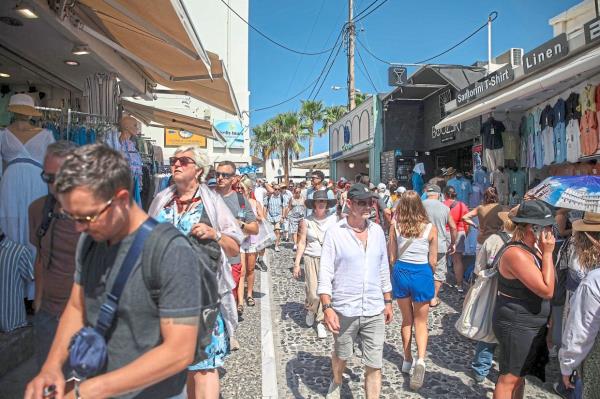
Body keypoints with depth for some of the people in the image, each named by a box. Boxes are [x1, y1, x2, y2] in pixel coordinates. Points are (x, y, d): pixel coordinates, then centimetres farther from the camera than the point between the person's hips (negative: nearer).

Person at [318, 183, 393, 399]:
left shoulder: (377, 231, 3)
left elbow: (383, 269, 12)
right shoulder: (335, 232, -10)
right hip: (345, 310, -2)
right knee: (341, 355, 21)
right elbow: (325, 273, -12)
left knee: (374, 366, 4)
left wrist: (388, 302, 14)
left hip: (375, 311, 2)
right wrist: (327, 308, -19)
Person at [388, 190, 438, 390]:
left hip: (401, 272, 2)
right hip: (422, 273, -1)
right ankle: (420, 359, -8)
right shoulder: (430, 228, -8)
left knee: (406, 319, 20)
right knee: (420, 321, 13)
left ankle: (407, 360, 30)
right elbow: (433, 261, -4)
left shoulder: (395, 225, -6)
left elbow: (392, 256, -1)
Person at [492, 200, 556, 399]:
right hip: (516, 327, -10)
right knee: (510, 377, 3)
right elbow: (547, 291, -25)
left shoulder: (533, 248, 5)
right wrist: (548, 253, -23)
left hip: (532, 326, 10)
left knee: (520, 375, 22)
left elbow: (548, 286, 9)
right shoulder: (516, 254, -26)